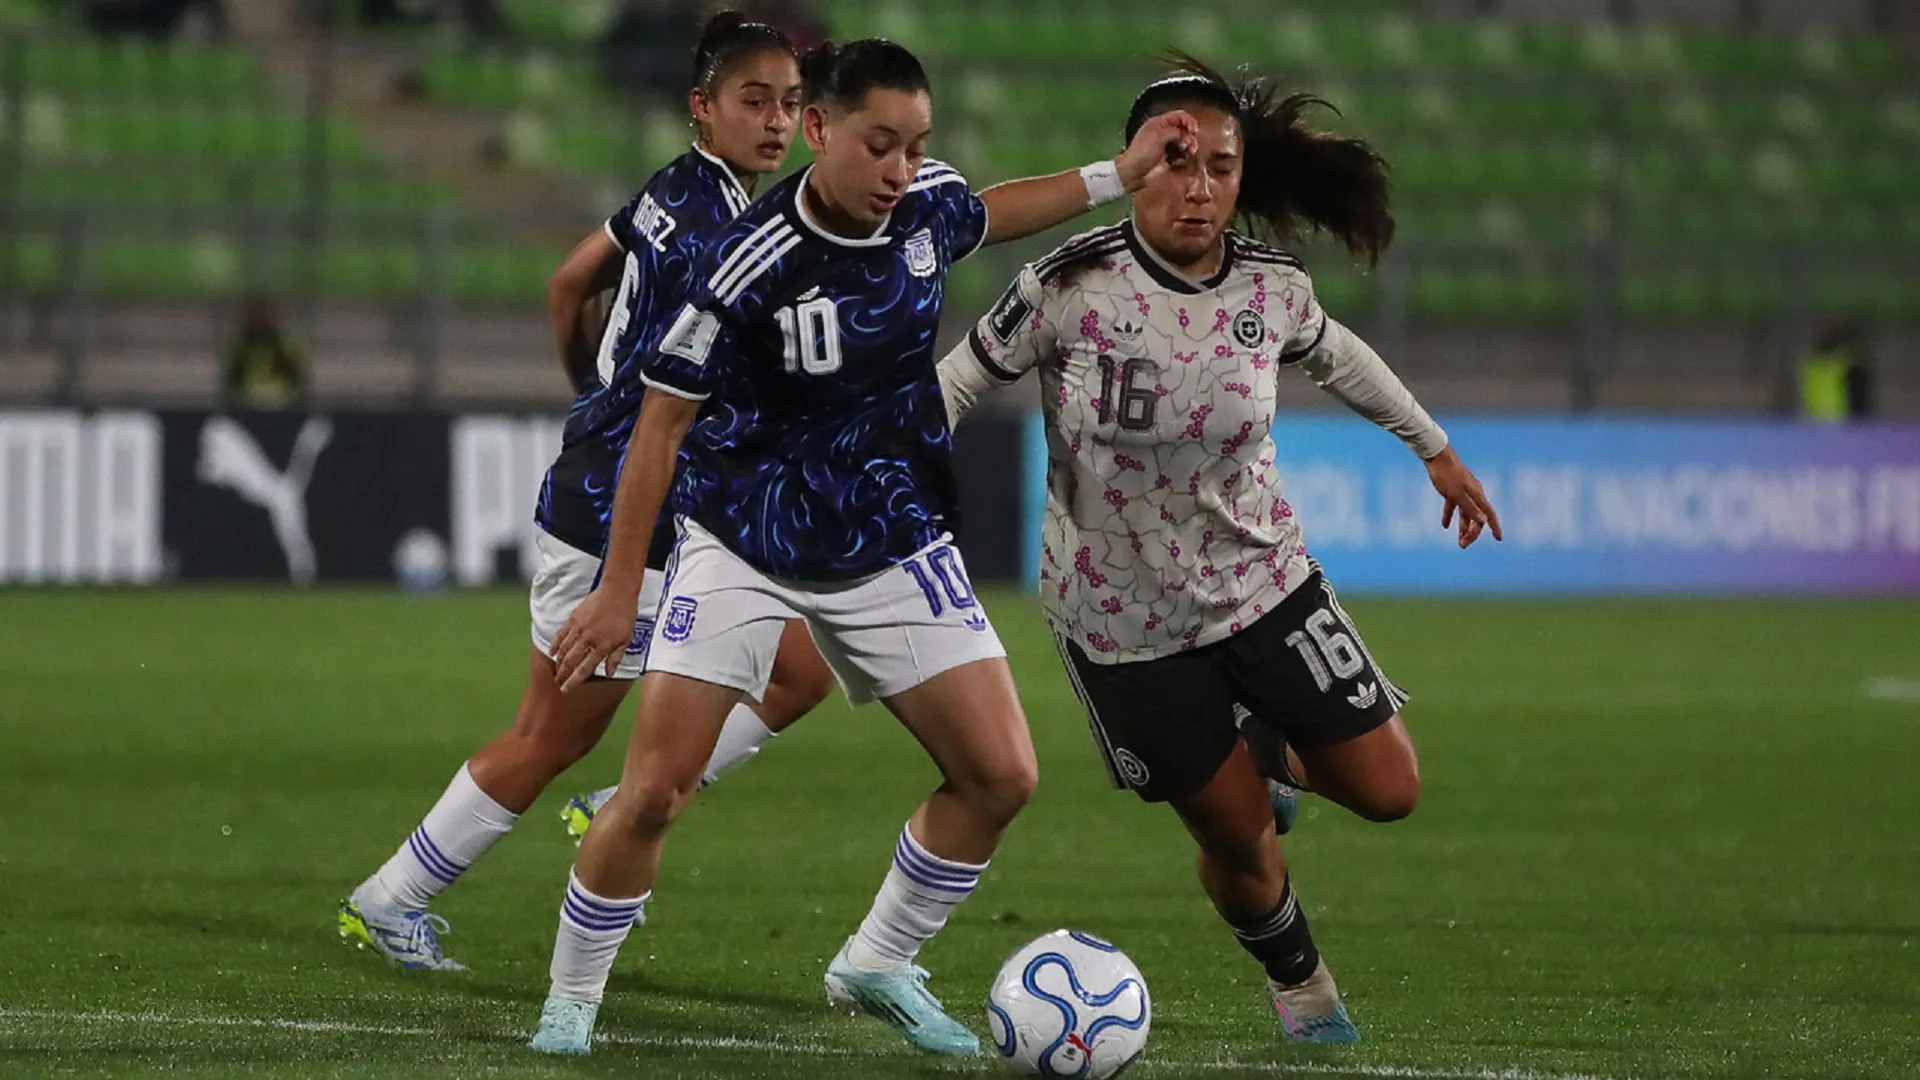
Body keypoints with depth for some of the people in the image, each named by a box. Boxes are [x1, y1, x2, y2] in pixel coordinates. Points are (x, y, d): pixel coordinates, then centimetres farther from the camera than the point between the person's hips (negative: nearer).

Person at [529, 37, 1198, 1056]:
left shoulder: (928, 205, -8)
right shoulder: (751, 265, -25)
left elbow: (980, 217, 21)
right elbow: (662, 423, -16)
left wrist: (1116, 176, 18)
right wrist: (618, 589, -14)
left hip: (892, 545, 5)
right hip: (742, 546, -5)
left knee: (1000, 774, -2)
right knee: (652, 793, -12)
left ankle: (877, 967, 18)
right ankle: (570, 1000, 9)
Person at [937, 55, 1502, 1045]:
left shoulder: (1272, 288, -10)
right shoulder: (1069, 286, -22)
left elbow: (1334, 356, 12)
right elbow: (960, 379, -9)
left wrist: (1435, 448, 21)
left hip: (1262, 581, 3)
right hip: (1123, 619, -3)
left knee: (1387, 791, 2)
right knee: (1238, 840, 4)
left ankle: (1264, 750, 34)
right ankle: (1298, 983, 35)